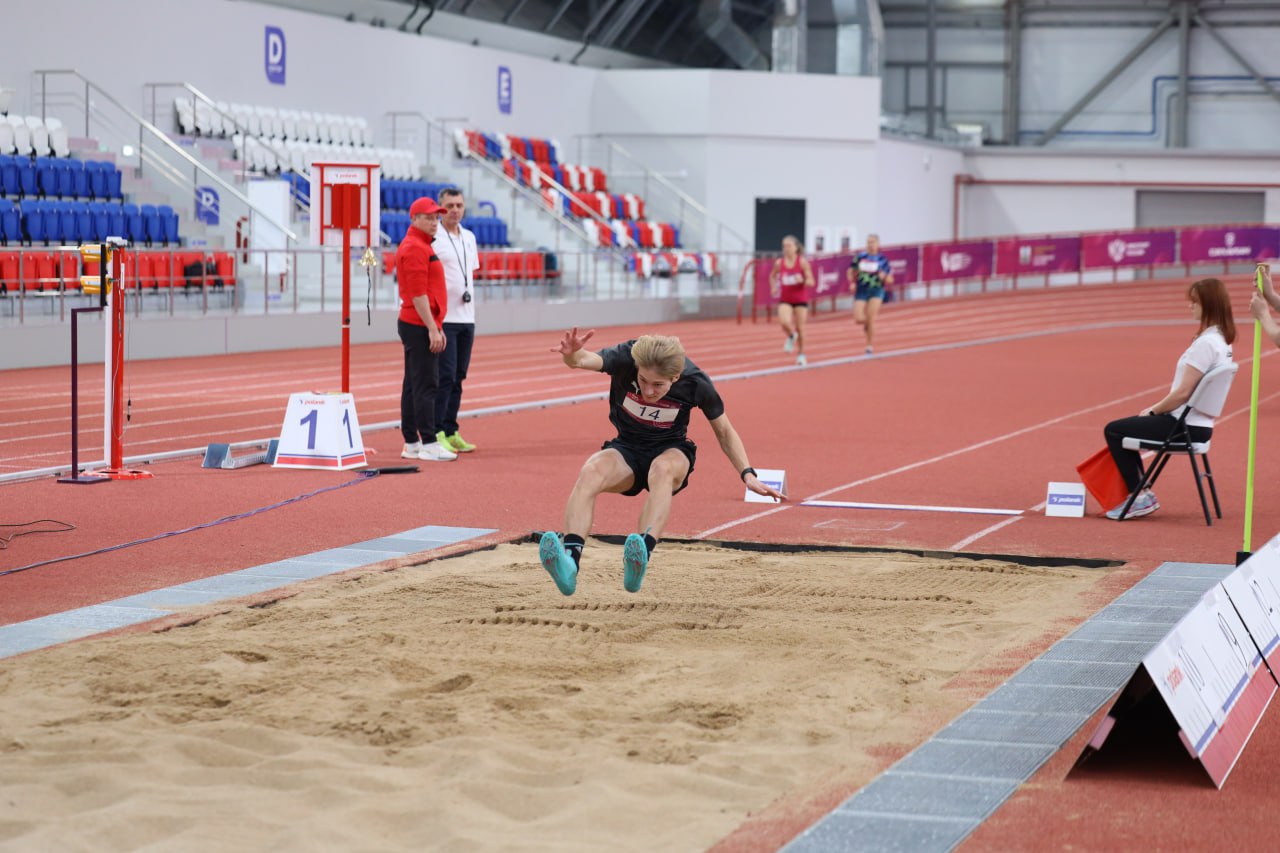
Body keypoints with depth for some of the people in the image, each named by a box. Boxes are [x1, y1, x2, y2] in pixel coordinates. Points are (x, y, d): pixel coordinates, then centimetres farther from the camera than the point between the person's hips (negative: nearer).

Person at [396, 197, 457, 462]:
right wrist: (432, 328, -20)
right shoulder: (414, 247, -13)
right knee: (426, 384, -11)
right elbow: (418, 293, -19)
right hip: (420, 327, -11)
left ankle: (411, 444, 14)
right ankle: (428, 444, -12)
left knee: (413, 385, 11)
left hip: (415, 325, 11)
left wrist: (436, 326, 21)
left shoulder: (422, 246, 20)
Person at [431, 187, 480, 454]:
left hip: (466, 318, 7)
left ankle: (451, 432, 16)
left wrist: (468, 295, 15)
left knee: (458, 377, 10)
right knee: (445, 376, -9)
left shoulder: (469, 237, 14)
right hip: (443, 318, -7)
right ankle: (436, 433, -4)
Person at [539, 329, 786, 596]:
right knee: (591, 471, -33)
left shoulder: (695, 382, -17)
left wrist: (748, 475, -12)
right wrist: (572, 354, -63)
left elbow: (724, 431, -2)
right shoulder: (624, 359, -20)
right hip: (626, 450, 1)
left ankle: (639, 560, -57)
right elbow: (585, 360, -39)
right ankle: (570, 560, -53)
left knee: (663, 469, -38)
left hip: (671, 451, -1)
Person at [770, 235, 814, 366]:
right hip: (785, 300, 1)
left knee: (800, 328, 4)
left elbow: (811, 282, -9)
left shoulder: (802, 262, -9)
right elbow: (772, 276, 18)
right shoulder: (779, 263, -2)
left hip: (801, 300, -1)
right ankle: (791, 336, 12)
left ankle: (800, 354, 25)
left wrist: (802, 281, -29)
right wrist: (774, 288, 1)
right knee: (785, 322, -24)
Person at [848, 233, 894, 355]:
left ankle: (870, 346, 1)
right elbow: (851, 271, 16)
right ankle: (867, 324, 29)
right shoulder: (860, 257, 3)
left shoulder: (882, 260, -2)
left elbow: (890, 280, 3)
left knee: (871, 319, -11)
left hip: (876, 291, -2)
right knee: (858, 319, -9)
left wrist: (884, 277, -19)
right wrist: (852, 282, -1)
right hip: (861, 291, 2)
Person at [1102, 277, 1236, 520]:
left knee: (1113, 431, 0)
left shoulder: (1205, 343, -22)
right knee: (1124, 427, 23)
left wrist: (1153, 411, -8)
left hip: (1185, 426, -10)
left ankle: (1140, 496, 3)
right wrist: (1157, 408, 11)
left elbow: (1183, 392, -23)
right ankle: (1138, 493, 21)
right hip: (1197, 424, 10)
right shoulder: (1222, 340, 9)